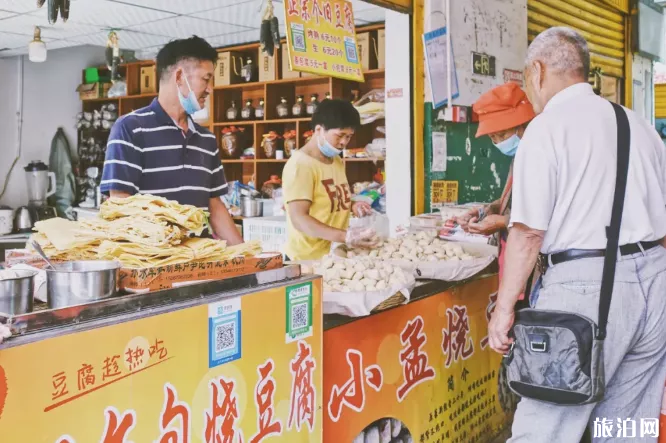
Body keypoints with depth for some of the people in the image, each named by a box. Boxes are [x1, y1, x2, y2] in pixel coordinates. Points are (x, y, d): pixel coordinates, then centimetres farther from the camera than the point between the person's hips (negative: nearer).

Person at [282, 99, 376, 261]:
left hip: (336, 255, 8)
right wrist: (346, 236, -35)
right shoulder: (300, 164, -17)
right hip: (309, 259, -8)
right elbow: (299, 219, -25)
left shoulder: (337, 161, 10)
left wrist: (352, 205, 2)